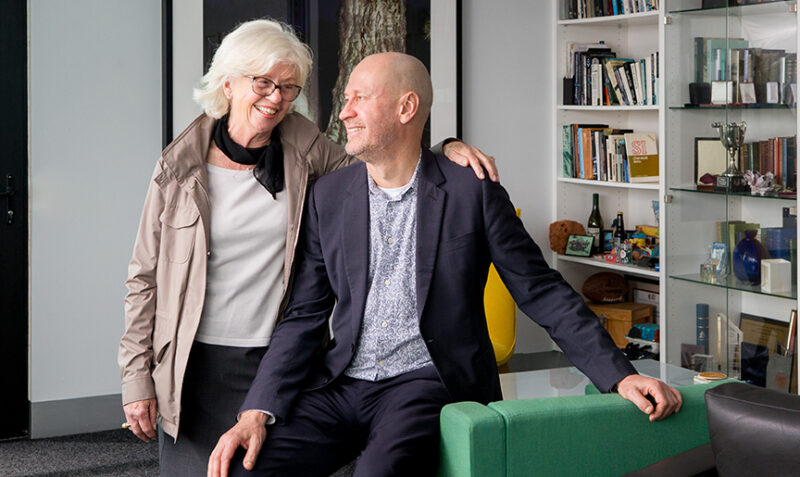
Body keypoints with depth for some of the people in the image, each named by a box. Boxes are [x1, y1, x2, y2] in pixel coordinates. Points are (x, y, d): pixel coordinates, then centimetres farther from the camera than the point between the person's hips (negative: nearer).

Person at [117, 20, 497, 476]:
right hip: (195, 367, -1)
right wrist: (136, 376, 0)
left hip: (279, 365, 1)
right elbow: (145, 276, 3)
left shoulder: (304, 148, 2)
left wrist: (447, 151, -8)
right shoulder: (181, 165, 0)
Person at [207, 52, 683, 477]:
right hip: (340, 386, 4)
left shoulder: (472, 192, -1)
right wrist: (257, 413, -5)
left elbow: (543, 293, 1)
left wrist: (621, 376, -9)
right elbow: (305, 316, 8)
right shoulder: (328, 196, 9)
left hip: (427, 385, -3)